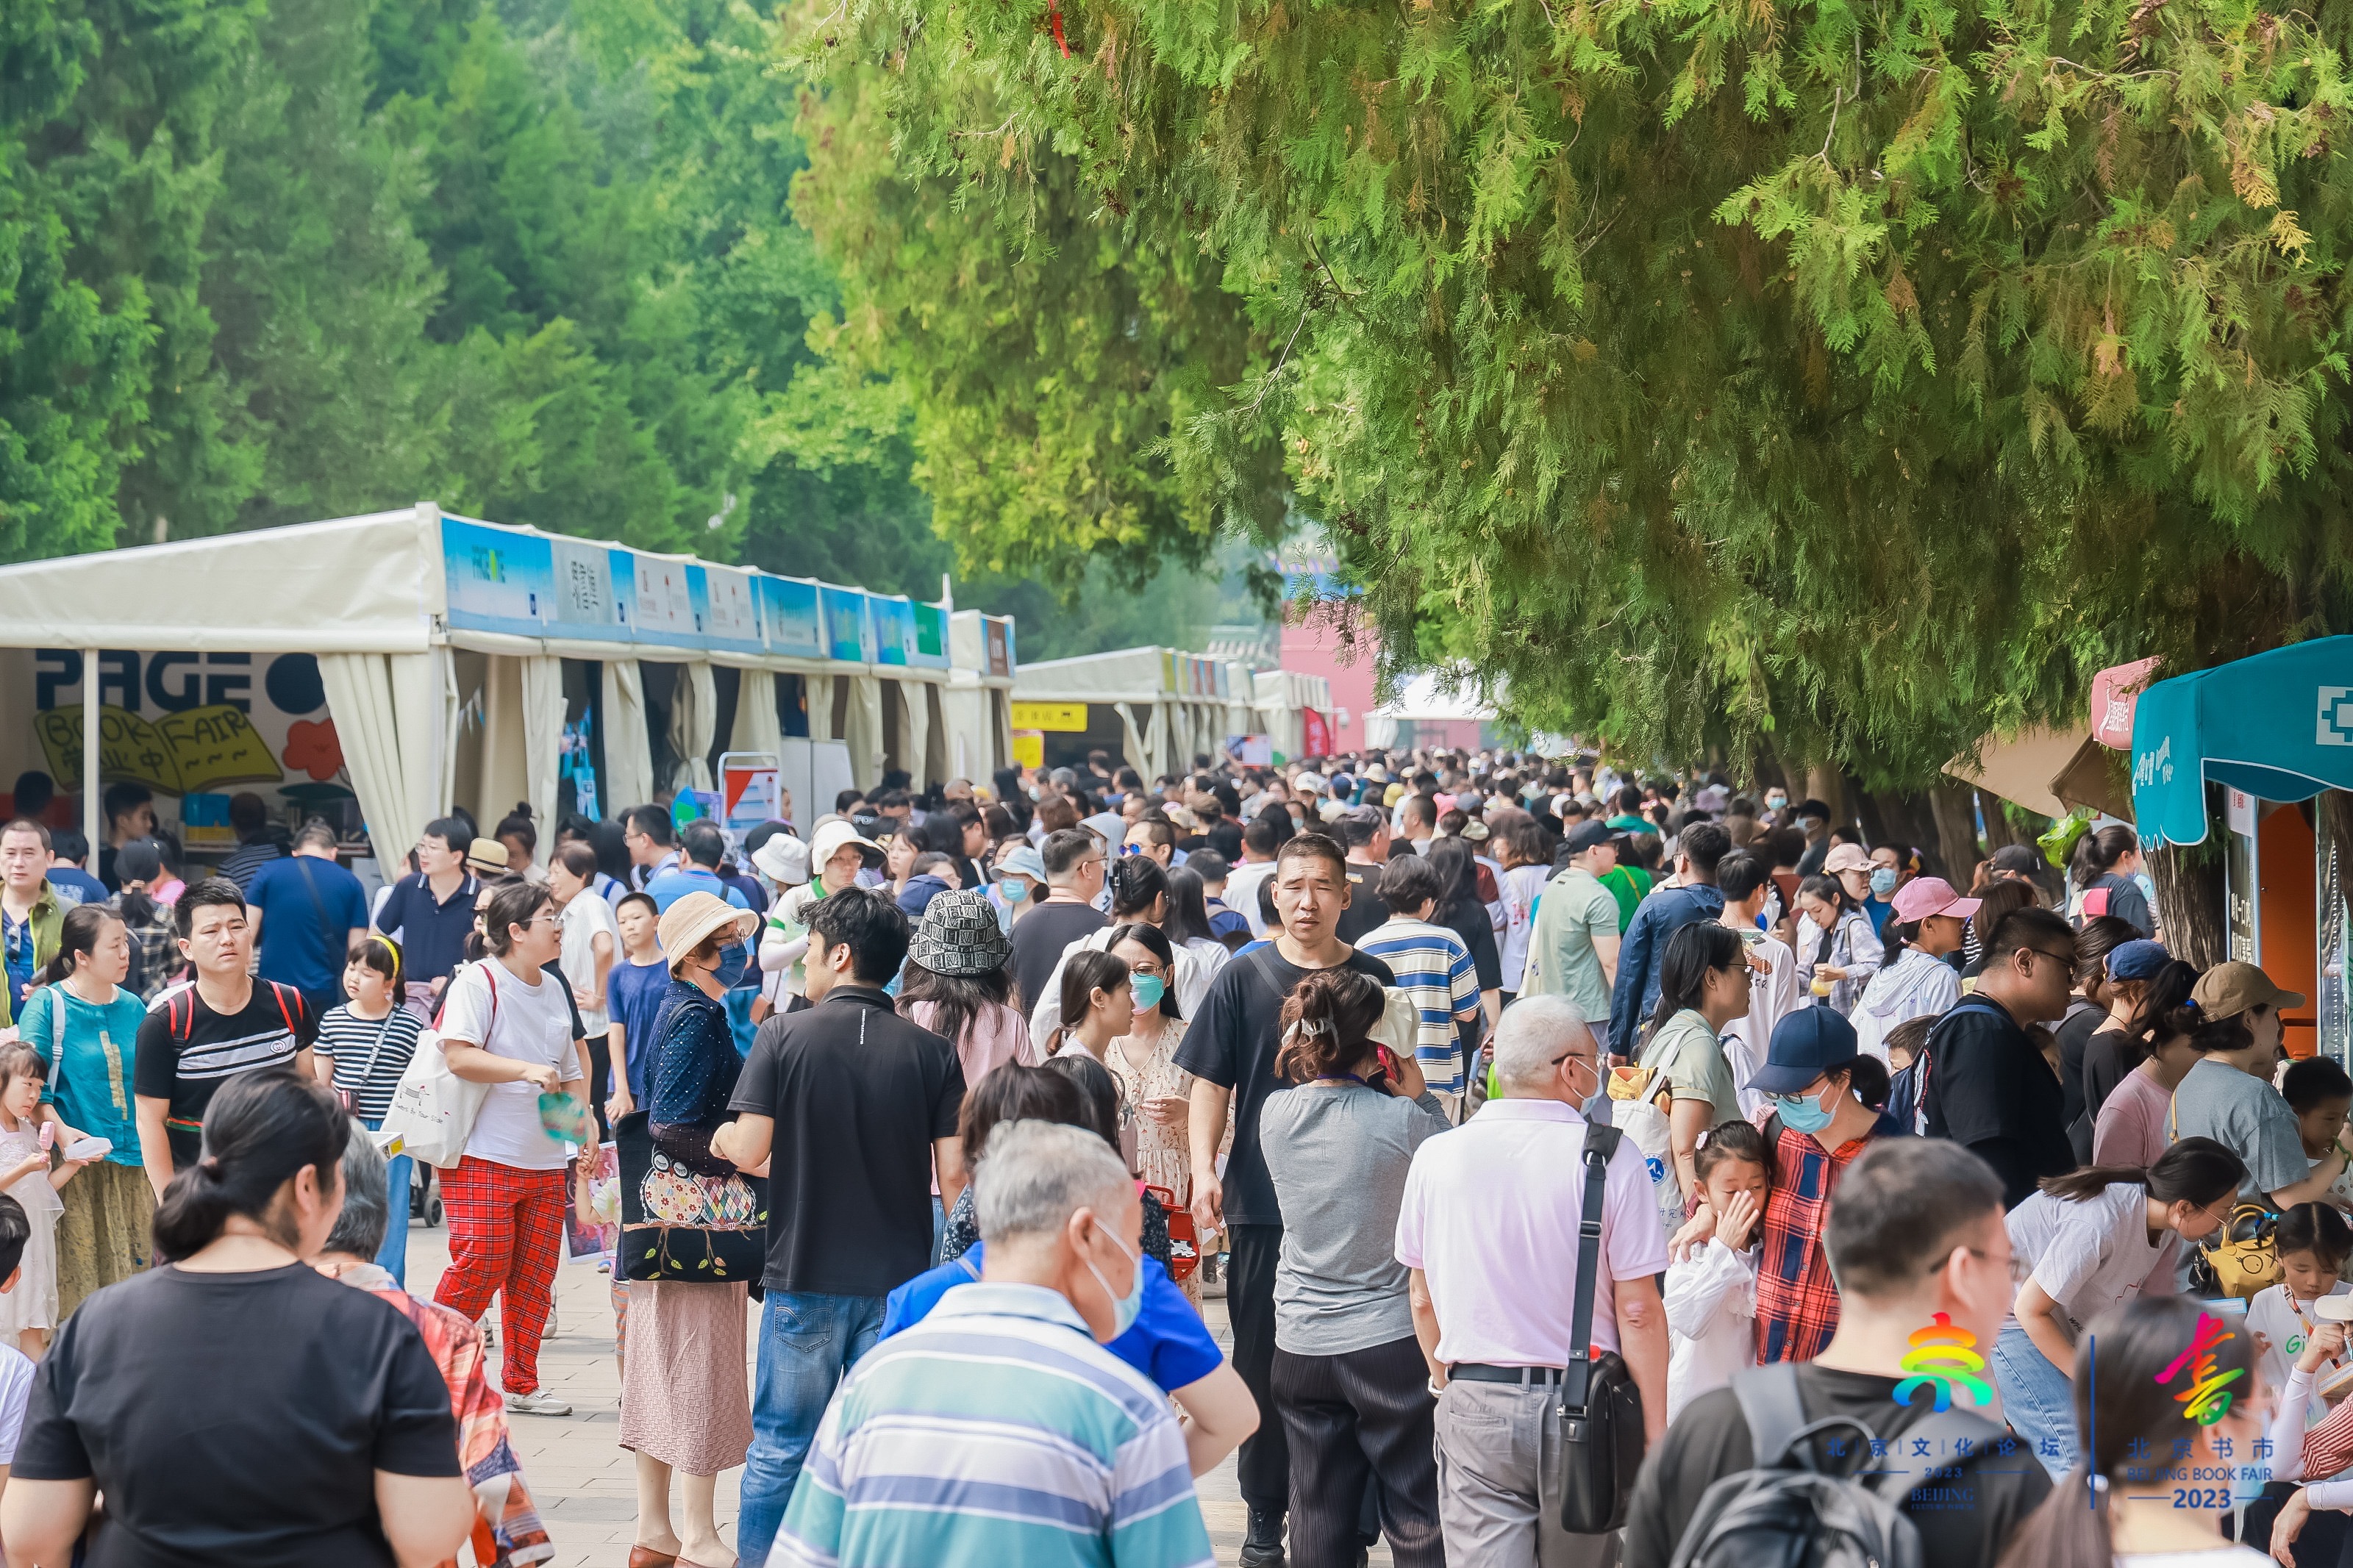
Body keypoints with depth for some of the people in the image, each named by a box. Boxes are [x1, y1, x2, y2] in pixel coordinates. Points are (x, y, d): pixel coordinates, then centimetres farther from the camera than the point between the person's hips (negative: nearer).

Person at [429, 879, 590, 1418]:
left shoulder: (554, 989, 15)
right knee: (481, 1265, -12)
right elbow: (459, 1056, -20)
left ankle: (521, 1384, 16)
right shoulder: (478, 982, -7)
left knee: (536, 1273, 7)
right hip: (483, 1157, -7)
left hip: (545, 1161, 7)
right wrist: (527, 1070, -27)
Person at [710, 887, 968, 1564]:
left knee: (780, 1447, 10)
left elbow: (749, 1150, -12)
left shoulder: (784, 1035, -7)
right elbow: (953, 1170, -5)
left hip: (804, 1276, -1)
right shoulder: (931, 1052, -2)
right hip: (901, 1277, 1)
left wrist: (721, 1139, 10)